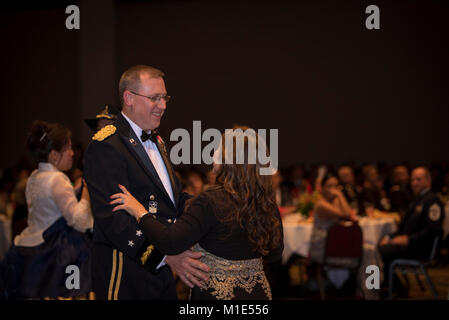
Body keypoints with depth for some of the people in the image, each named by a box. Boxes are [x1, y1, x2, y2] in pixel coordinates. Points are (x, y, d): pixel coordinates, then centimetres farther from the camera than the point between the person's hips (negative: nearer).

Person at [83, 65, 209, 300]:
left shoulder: (156, 141, 16)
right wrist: (165, 256, -30)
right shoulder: (106, 147, -15)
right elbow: (113, 219, -23)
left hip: (160, 268, 8)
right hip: (125, 275, -8)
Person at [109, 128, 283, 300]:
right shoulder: (267, 203, -2)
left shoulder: (211, 201, -20)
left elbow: (171, 243, -24)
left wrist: (139, 211, -12)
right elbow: (274, 254, 7)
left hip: (216, 293, -5)